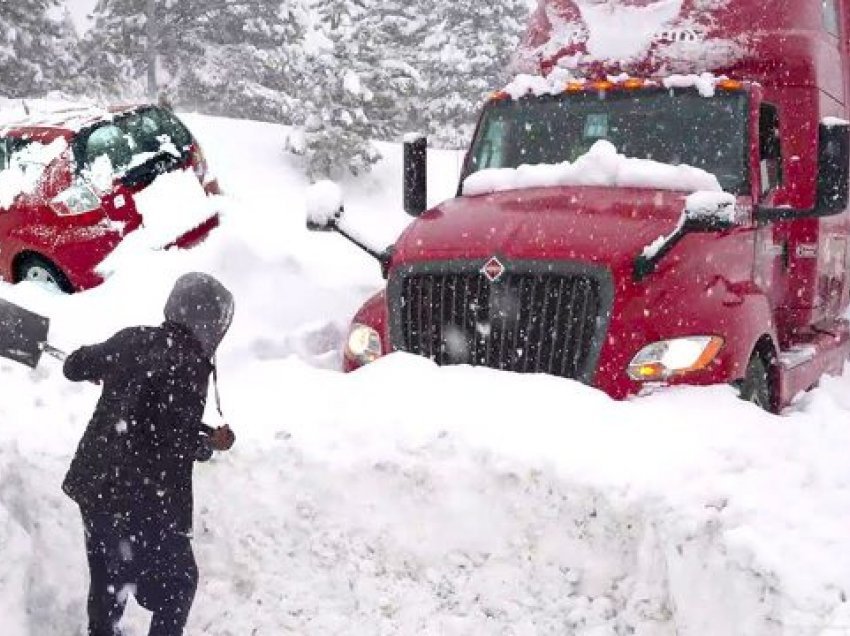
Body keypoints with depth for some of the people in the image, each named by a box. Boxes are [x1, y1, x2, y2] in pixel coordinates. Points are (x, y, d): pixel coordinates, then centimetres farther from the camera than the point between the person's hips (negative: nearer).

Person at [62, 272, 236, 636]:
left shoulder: (132, 339, 0)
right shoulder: (189, 367, -21)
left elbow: (75, 367, 15)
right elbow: (174, 447, -23)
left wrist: (107, 371, 34)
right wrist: (213, 443, -5)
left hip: (93, 485, 7)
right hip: (144, 501, -7)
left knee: (106, 577, 26)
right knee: (177, 583, 14)